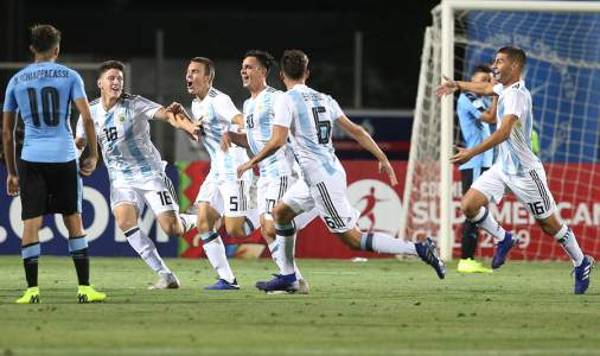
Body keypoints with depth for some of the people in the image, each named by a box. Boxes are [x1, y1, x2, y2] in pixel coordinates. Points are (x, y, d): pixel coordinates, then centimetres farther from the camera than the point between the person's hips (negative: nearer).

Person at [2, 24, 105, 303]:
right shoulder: (69, 76, 4)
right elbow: (87, 118, -5)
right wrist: (93, 155, 5)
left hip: (31, 158, 1)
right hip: (64, 158, -1)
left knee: (31, 223, 0)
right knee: (74, 223, 8)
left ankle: (32, 290, -6)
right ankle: (85, 289, 7)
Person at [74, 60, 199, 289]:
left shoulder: (134, 104, -10)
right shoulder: (91, 112, 4)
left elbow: (165, 114, -25)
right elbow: (78, 143, 16)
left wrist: (186, 125, -44)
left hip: (149, 174, -4)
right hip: (121, 179, 4)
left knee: (171, 228, -13)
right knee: (124, 221, -23)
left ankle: (192, 220, 28)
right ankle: (165, 276, -17)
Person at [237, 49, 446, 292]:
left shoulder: (287, 100, -8)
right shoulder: (323, 99, 13)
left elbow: (277, 142, -17)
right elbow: (355, 130, 11)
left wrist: (252, 162, -2)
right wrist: (382, 158, 14)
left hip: (321, 178, -9)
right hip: (333, 170, 9)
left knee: (352, 238, -8)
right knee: (281, 211, 21)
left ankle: (418, 249, -16)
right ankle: (287, 276, 24)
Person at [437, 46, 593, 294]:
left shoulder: (517, 94, -23)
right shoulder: (505, 88, 6)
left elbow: (504, 132, -36)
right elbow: (485, 88, 32)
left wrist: (472, 153, -40)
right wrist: (457, 85, 25)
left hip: (524, 171, -8)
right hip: (502, 168, 8)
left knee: (549, 224, 3)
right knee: (469, 205, -8)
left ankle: (581, 264, 22)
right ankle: (503, 240, 13)